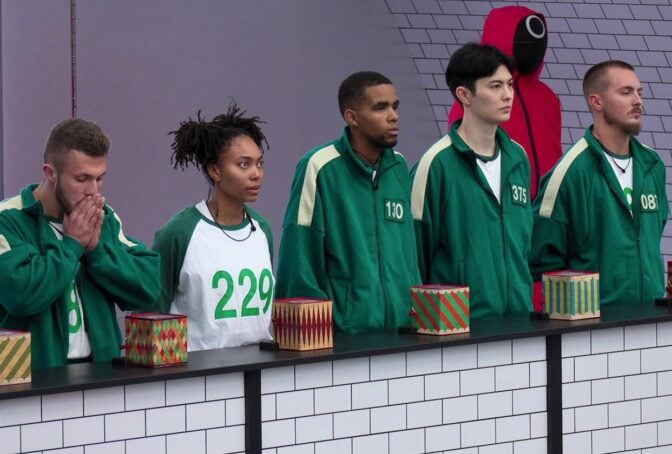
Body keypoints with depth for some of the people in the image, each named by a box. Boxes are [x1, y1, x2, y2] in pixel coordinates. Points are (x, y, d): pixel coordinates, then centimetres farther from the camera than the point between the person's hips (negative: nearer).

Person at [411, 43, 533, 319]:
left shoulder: (518, 159, 9)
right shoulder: (437, 163, -10)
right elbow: (417, 250, -7)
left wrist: (525, 302, 14)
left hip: (517, 314, 6)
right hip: (459, 318, -6)